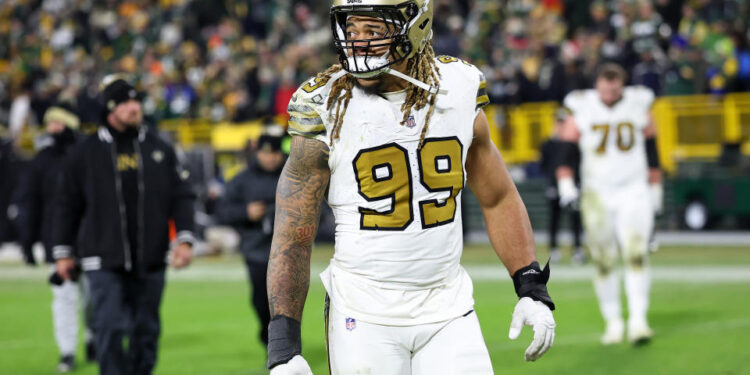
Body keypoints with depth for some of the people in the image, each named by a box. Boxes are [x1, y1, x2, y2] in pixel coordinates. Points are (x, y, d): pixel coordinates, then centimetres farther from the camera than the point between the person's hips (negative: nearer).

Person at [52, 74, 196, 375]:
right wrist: (63, 251, 7)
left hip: (150, 260, 3)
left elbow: (181, 197, 10)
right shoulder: (85, 153, 3)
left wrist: (184, 239, -2)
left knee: (146, 331, 7)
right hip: (104, 262, -3)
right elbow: (68, 204, 8)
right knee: (111, 329, -12)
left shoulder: (159, 150, 9)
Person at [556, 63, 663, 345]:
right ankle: (613, 322, 16)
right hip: (597, 193, 0)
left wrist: (655, 188, 13)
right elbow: (566, 150, -3)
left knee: (636, 254, -15)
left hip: (634, 191, 0)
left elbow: (651, 150, 10)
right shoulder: (581, 110, -4)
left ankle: (638, 319, -15)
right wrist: (566, 183, -17)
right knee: (604, 261, 4)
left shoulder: (638, 106, 0)